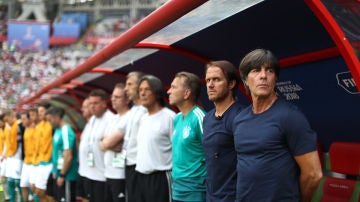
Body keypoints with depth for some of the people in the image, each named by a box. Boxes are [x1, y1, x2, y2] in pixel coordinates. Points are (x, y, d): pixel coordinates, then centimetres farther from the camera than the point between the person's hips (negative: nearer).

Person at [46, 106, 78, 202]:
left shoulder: (66, 132, -20)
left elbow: (68, 157, -23)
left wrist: (62, 175, -18)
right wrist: (55, 171, 16)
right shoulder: (58, 130, 9)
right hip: (59, 173, 9)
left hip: (67, 176, -9)